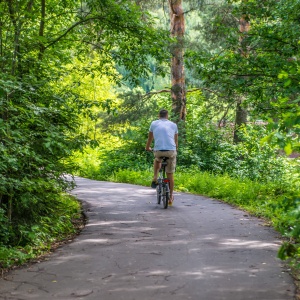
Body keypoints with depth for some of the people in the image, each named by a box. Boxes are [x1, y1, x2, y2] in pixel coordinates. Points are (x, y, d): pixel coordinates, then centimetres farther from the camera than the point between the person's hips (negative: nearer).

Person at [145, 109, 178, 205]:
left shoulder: (154, 123, 13)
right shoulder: (173, 125, 16)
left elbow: (150, 138, 24)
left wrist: (147, 148, 44)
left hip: (158, 150, 0)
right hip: (171, 151, 0)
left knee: (157, 160, 35)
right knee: (170, 174, 11)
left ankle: (155, 179, 20)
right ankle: (170, 197, 15)